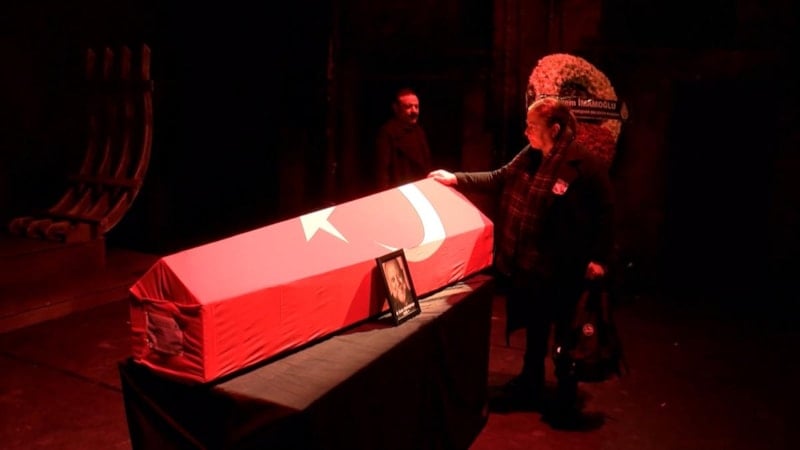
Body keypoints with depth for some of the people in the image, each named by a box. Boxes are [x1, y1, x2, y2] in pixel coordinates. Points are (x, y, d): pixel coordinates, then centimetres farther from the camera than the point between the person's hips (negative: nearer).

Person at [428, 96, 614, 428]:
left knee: (564, 335, 9)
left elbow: (605, 214, -13)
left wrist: (598, 258, -16)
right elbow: (498, 179, 14)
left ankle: (566, 400, 26)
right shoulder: (529, 157, 2)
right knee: (534, 329, 22)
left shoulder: (585, 166, -18)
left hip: (562, 269, -7)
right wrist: (456, 179, 9)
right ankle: (530, 386, 39)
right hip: (528, 262, 7)